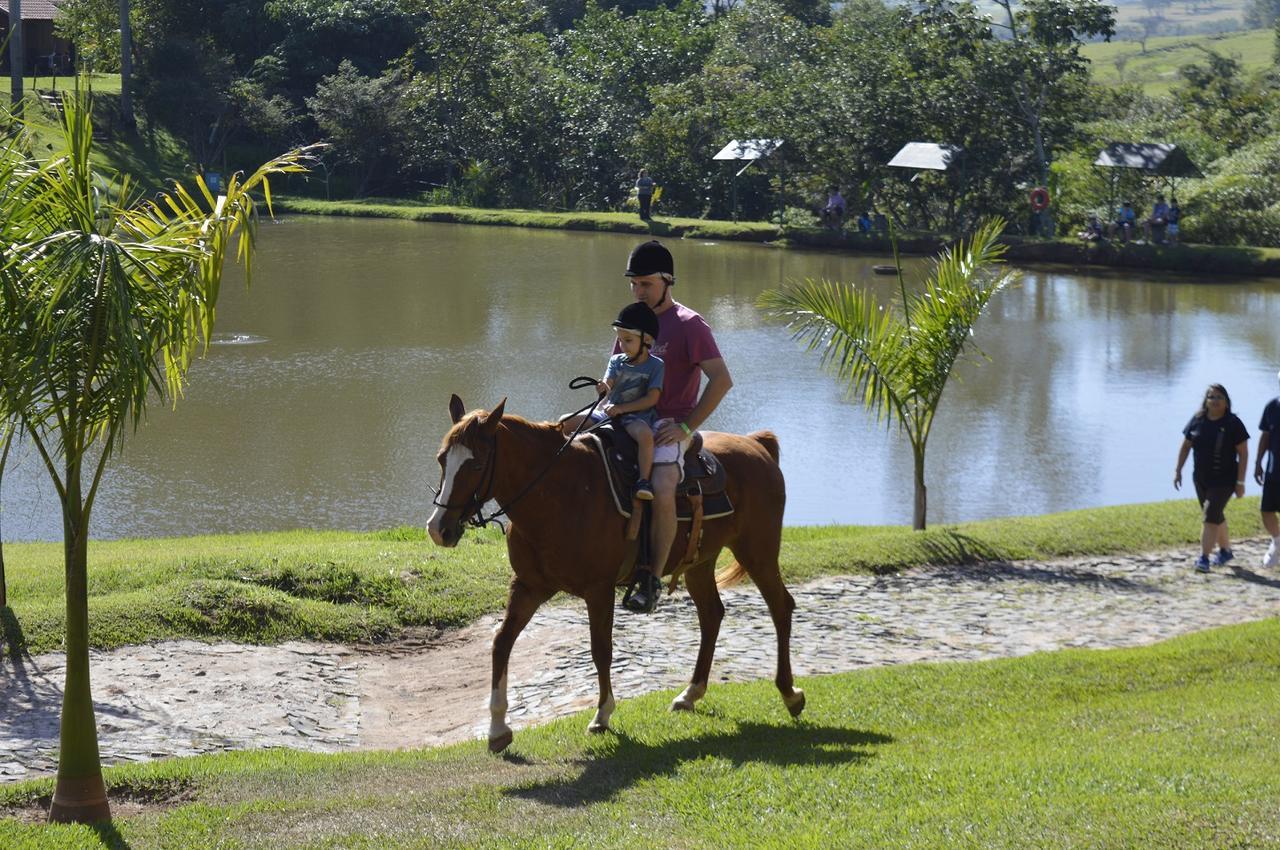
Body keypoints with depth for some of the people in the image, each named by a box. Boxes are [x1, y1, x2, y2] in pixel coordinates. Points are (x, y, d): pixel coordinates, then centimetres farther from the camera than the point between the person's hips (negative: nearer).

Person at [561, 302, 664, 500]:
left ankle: (644, 480, -43)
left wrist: (621, 408, -18)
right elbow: (608, 385, -1)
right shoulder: (617, 361, 11)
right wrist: (604, 388, -27)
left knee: (645, 434, -42)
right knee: (564, 424, 0)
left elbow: (652, 399, -12)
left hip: (635, 416, -6)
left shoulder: (655, 366, -4)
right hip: (609, 413, 6)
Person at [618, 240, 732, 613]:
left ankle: (652, 578, -21)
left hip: (669, 424, -7)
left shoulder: (689, 325, -5)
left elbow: (722, 380, -12)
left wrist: (686, 427, -16)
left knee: (662, 490, -33)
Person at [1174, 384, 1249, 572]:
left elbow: (1243, 453, -10)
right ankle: (1225, 550, 35)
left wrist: (1240, 482, -12)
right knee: (1216, 516, 17)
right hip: (1201, 479, 5)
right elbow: (1185, 446, 11)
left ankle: (1204, 558, -13)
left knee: (1211, 516, -13)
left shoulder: (1233, 423, -11)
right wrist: (1178, 471, 6)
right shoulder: (1197, 421, 2)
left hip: (1224, 480, -5)